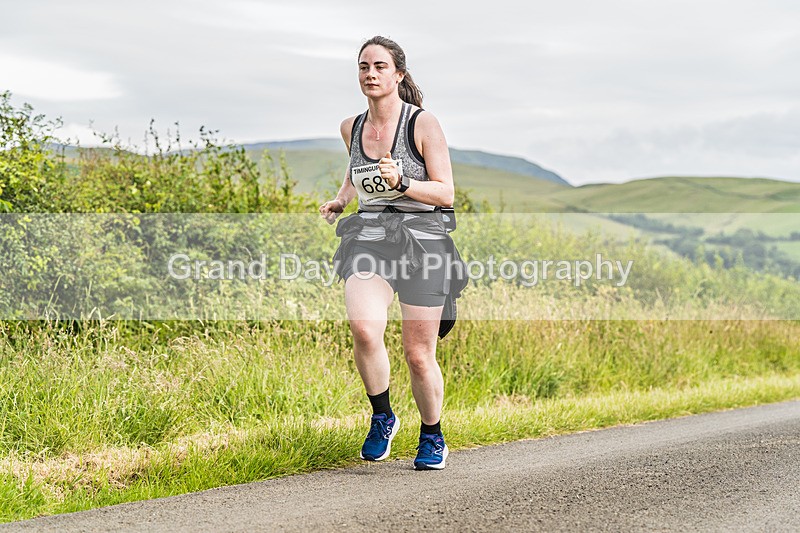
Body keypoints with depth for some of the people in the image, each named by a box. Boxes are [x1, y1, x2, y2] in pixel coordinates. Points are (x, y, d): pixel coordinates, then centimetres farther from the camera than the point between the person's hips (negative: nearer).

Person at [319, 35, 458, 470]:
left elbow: (446, 193, -6)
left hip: (420, 238, -3)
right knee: (364, 328, -25)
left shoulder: (423, 124, -5)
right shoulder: (351, 128, 9)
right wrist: (340, 199, 14)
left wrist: (400, 182, -21)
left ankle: (432, 436, 27)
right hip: (368, 236, 3)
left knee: (418, 355, 0)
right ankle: (382, 418, -1)